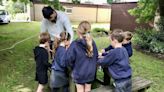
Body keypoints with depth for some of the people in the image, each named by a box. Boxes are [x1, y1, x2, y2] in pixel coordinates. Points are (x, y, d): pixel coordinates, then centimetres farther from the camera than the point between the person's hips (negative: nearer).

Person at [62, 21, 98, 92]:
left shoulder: (75, 44, -22)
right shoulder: (92, 43, -8)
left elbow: (68, 59, -18)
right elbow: (96, 57, 3)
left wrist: (73, 67, 1)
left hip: (79, 73, -3)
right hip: (90, 72, 4)